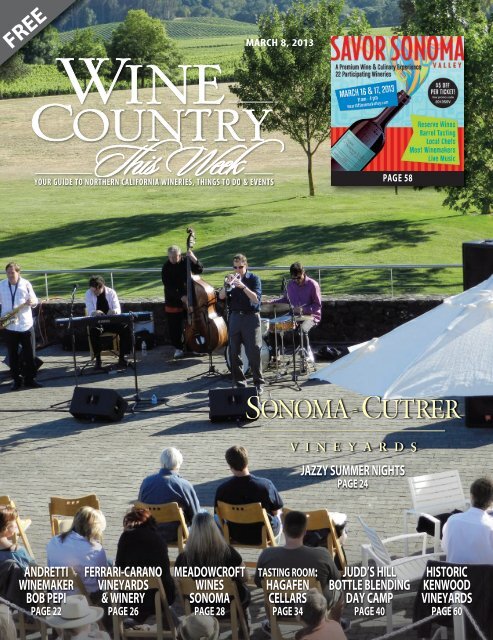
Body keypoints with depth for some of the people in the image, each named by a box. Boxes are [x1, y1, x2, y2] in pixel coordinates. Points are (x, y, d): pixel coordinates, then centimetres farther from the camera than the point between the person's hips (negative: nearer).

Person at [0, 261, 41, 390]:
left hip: (26, 325, -1)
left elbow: (34, 301, 5)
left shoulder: (26, 284, 1)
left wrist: (32, 302, -19)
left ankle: (30, 379, 11)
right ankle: (16, 380, 14)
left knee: (30, 354, 2)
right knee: (13, 355, 5)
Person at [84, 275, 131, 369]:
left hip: (112, 321, 1)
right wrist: (95, 312, -36)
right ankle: (97, 359, -25)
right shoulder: (89, 294, -2)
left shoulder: (111, 292, -1)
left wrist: (114, 311, -33)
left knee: (125, 328, -26)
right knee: (94, 331, -36)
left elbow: (118, 310, -8)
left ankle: (121, 357, -14)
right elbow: (89, 311, -11)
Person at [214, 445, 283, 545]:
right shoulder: (266, 484, -28)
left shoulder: (222, 489, -23)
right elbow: (276, 511, -14)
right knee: (278, 515, 33)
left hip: (236, 536, 2)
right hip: (264, 535, -2)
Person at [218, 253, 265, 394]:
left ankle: (258, 383, 0)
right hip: (235, 317, 4)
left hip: (251, 317, -4)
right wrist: (227, 285, -16)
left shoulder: (253, 279, -1)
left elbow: (256, 299, -13)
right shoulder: (231, 279, 10)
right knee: (234, 353, 4)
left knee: (254, 352, -7)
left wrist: (243, 287, -25)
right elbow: (221, 297, 1)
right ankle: (239, 383, 14)